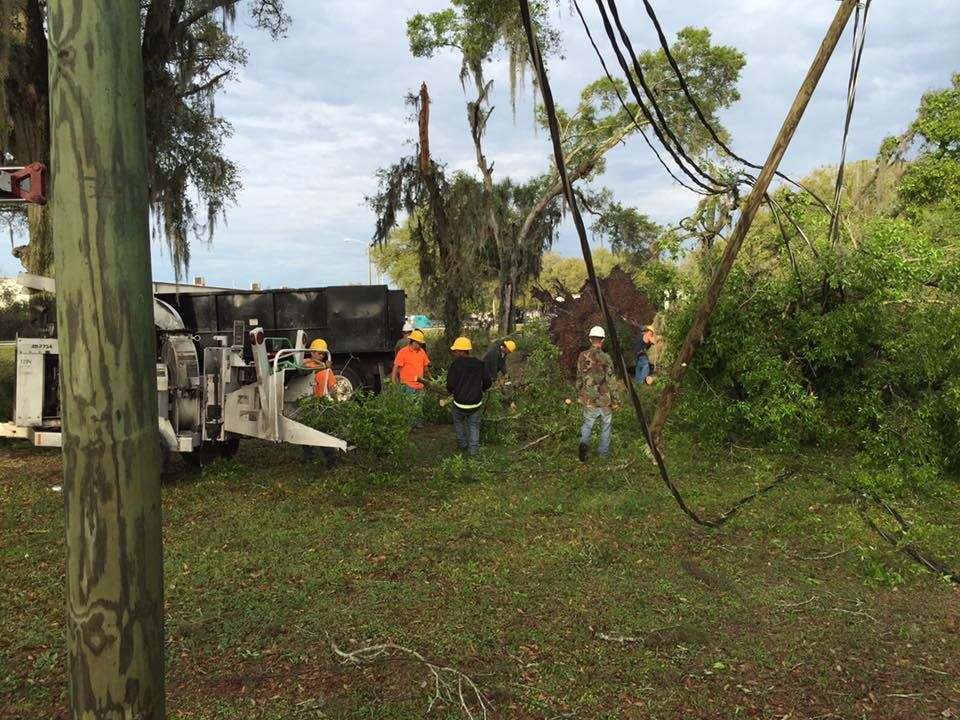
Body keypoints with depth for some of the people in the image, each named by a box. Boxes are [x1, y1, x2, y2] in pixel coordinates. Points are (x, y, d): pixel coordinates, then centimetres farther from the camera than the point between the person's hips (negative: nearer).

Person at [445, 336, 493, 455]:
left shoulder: (455, 365, -15)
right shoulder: (480, 364, -4)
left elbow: (450, 385, -16)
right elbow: (488, 382, -1)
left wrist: (450, 391, 7)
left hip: (460, 403, -2)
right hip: (476, 404, 2)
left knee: (458, 422, 25)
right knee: (474, 425, 19)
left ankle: (462, 444, 31)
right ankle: (473, 448, 15)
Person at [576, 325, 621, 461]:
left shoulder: (582, 357, -6)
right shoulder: (606, 358, -17)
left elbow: (579, 378, 6)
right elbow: (612, 382, -13)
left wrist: (581, 392, 23)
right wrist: (616, 401, -3)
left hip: (589, 400, 2)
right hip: (605, 400, -2)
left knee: (588, 424, 16)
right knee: (606, 425, 18)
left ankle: (584, 444, -9)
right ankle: (604, 451, 25)